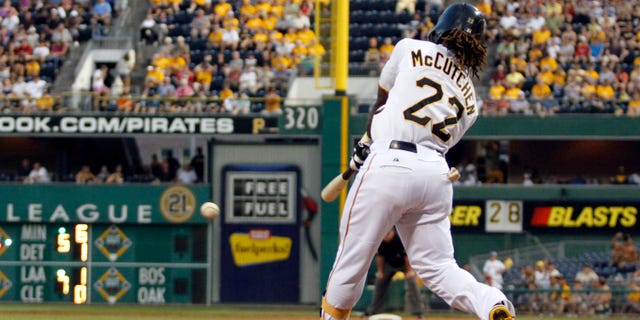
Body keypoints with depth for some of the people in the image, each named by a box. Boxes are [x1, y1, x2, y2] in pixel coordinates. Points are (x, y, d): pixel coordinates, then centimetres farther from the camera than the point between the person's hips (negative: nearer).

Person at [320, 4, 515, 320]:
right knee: (437, 267, 8)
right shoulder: (470, 100, 21)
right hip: (437, 173, 5)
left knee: (352, 258, 5)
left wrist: (365, 145, 39)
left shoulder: (409, 49, 11)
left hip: (389, 164, -5)